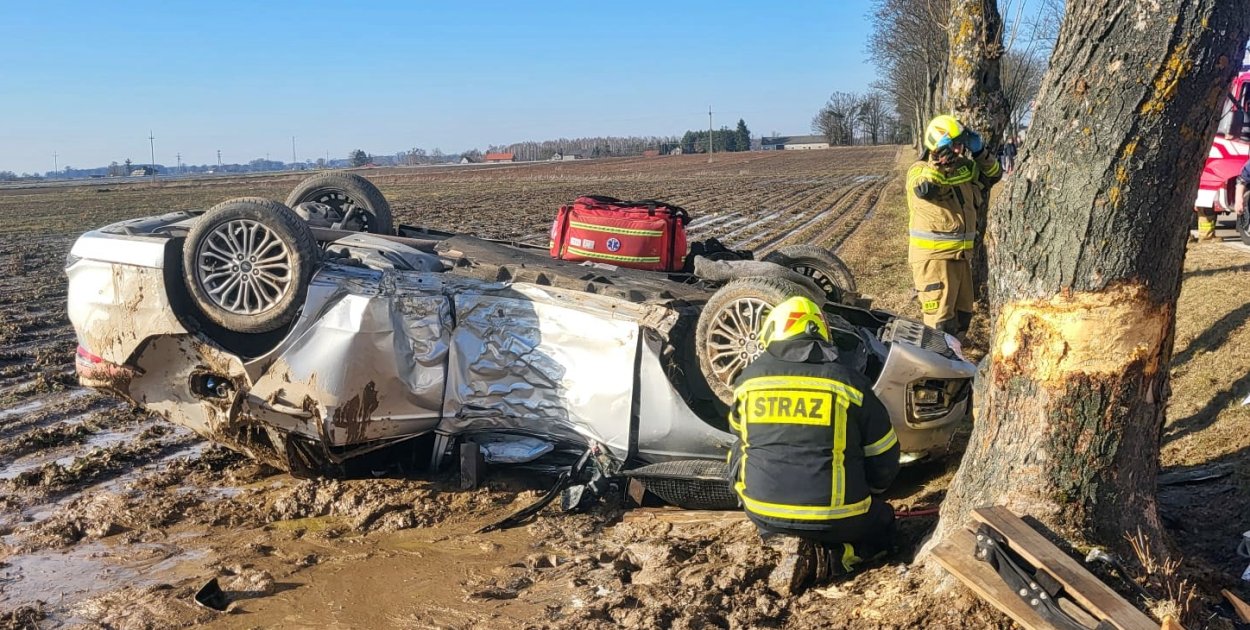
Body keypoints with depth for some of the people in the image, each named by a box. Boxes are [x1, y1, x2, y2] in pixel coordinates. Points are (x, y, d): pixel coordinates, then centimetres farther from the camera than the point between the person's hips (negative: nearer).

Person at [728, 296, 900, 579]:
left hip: (762, 512, 1)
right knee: (883, 521, 30)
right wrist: (863, 493, 24)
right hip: (836, 519, -1)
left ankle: (780, 540, 10)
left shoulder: (749, 377, 2)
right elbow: (885, 460, 4)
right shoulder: (849, 381, -3)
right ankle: (837, 554, -1)